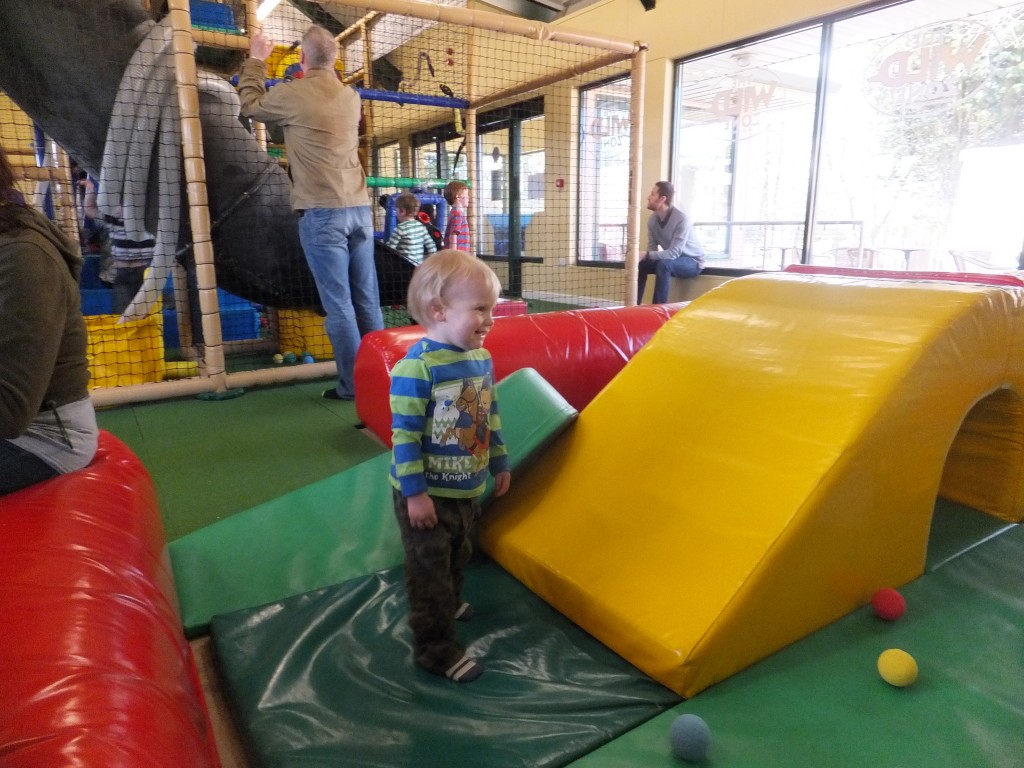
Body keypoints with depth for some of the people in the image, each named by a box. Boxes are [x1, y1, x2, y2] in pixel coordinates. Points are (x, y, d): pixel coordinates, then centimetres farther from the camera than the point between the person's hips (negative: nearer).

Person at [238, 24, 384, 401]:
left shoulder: (292, 94, -4)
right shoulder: (350, 96, 11)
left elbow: (250, 104, 16)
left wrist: (255, 60, 29)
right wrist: (307, 77, 41)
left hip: (321, 212, -6)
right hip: (358, 208, 6)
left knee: (338, 304, -3)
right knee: (367, 299, 8)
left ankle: (353, 385, 0)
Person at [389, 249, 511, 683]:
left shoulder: (481, 359, 0)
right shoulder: (416, 367, -24)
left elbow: (491, 418, 11)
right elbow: (404, 434, -22)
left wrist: (499, 464, 17)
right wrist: (414, 493, -21)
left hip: (467, 489, 8)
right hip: (427, 495, -8)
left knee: (457, 557, 27)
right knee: (429, 570, 6)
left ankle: (448, 605, 52)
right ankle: (436, 648, 21)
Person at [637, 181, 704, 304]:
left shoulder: (681, 219, -28)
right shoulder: (653, 219, -8)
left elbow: (674, 253, -32)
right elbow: (652, 248, -5)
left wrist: (647, 255, -40)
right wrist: (643, 256, -28)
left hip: (692, 261, -6)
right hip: (671, 259, 7)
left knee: (663, 264, -34)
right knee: (640, 264, -11)